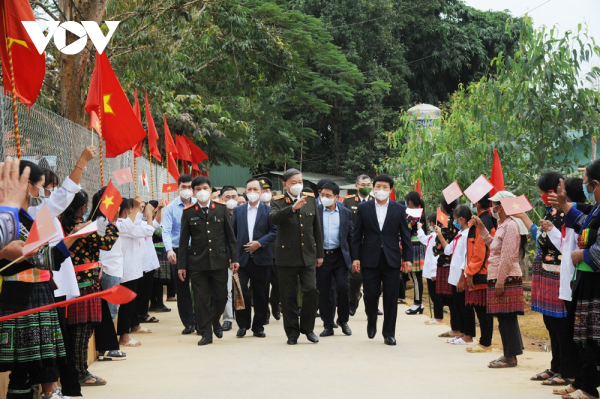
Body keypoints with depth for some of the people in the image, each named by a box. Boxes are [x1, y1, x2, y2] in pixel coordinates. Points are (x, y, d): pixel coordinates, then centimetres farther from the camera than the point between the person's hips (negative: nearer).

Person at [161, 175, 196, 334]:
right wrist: (169, 250, -22)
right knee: (182, 289, 5)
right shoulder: (171, 207, -1)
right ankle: (188, 323, 14)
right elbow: (166, 230, -7)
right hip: (179, 251, 0)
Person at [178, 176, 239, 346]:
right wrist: (182, 265, 1)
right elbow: (183, 241, 4)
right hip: (197, 263, -1)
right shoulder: (188, 213, 2)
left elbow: (230, 235, 8)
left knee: (220, 297, 4)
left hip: (219, 261, 1)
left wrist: (234, 258, 3)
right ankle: (206, 333, 9)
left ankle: (215, 321, 33)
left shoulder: (221, 208, 5)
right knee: (201, 300, -1)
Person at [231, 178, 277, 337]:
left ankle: (258, 326, 14)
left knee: (261, 295, 4)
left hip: (261, 258, -1)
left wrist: (259, 243, -14)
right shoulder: (238, 210, 12)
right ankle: (243, 324, 6)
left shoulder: (268, 210, 4)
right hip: (242, 258, 1)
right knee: (240, 292, -7)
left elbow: (274, 231, -3)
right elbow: (232, 233, 10)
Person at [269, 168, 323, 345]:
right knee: (289, 297, 3)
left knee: (311, 291, -9)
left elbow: (317, 228, 13)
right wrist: (293, 208, -39)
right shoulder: (278, 202, -2)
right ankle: (292, 332, 15)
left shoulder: (310, 199, 8)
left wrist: (320, 254, 13)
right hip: (287, 256, -2)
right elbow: (273, 218, -25)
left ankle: (307, 327, 10)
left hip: (308, 255, 2)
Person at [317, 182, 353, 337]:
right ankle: (328, 325, 13)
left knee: (342, 288, -9)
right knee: (323, 292, 3)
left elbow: (351, 236, 9)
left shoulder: (346, 213, 7)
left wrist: (353, 259, 5)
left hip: (340, 256, 0)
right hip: (321, 256, 0)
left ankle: (343, 320, 12)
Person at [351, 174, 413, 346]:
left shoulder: (399, 209, 6)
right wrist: (355, 257, -2)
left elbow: (405, 236, 6)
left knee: (391, 298, 0)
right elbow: (357, 235, 5)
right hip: (370, 259, 0)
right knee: (370, 295, -1)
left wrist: (408, 258, 0)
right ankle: (371, 321, 28)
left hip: (391, 260, 0)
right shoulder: (363, 208, 5)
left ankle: (389, 333, 10)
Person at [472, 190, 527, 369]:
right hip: (499, 279, 10)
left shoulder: (511, 225, -14)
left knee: (507, 319, -6)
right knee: (505, 319, 12)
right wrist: (481, 228, 24)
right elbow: (493, 244, 26)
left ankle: (510, 357, -2)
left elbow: (508, 257, -19)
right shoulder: (503, 225, 16)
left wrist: (500, 281, -20)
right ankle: (509, 354, 18)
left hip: (507, 280, -10)